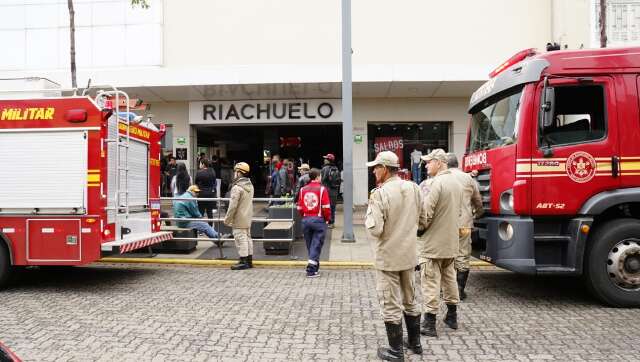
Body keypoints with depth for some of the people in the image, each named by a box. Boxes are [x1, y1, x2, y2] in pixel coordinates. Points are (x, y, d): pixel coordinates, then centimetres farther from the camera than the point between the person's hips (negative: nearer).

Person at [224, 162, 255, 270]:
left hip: (239, 220, -9)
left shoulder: (237, 187, -20)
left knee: (241, 239, -3)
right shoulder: (250, 186, 8)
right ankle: (249, 260, 22)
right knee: (248, 238, 15)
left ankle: (244, 262, 2)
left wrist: (227, 219, -11)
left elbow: (233, 206, -21)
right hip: (248, 218, 9)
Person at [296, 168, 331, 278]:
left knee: (310, 245, 14)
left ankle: (316, 267, 26)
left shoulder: (303, 189, 4)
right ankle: (311, 270, -5)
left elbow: (299, 208, 5)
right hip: (319, 220, -4)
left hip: (306, 220, 5)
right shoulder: (322, 189, -8)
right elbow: (326, 207, -12)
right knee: (316, 245, 0)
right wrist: (327, 219, 2)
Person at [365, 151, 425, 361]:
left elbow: (375, 229, -23)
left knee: (391, 306, 6)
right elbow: (421, 220, 8)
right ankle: (414, 343, 34)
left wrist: (370, 211, -6)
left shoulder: (380, 194, -20)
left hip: (388, 257, -6)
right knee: (410, 301, 21)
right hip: (409, 255, 6)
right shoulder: (414, 188, -1)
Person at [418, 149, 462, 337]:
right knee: (449, 277, 19)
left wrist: (420, 228, -3)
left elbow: (426, 214, -21)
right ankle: (452, 317, 30)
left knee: (431, 283, -3)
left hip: (433, 243, -9)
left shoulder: (437, 183, -18)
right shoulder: (456, 183, 10)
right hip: (451, 243, 9)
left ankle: (429, 324, 2)